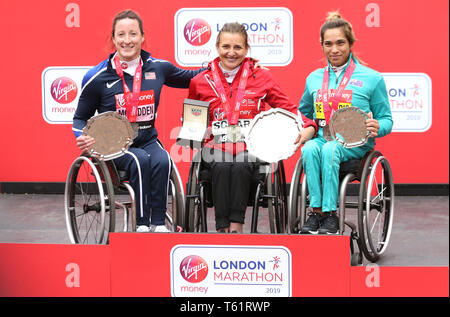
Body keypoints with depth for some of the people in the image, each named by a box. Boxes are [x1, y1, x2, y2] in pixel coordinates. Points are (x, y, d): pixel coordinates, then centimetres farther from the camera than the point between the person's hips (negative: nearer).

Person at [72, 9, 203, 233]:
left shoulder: (157, 68, 4)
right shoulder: (97, 77, -4)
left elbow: (189, 78, 23)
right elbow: (81, 117, 7)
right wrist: (82, 137, -14)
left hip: (147, 140, 2)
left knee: (162, 160, -32)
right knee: (140, 160, -34)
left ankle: (159, 223, -24)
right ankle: (142, 224, -26)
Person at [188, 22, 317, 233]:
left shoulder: (262, 77, 8)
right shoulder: (200, 82, 10)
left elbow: (288, 108, 9)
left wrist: (308, 127, -9)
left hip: (250, 147, 0)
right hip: (216, 146, 1)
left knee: (241, 167, -34)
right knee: (222, 167, -33)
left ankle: (236, 225, -28)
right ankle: (222, 228, -30)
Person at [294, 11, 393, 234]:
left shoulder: (371, 78, 3)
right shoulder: (314, 78, 14)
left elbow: (386, 119, 7)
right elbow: (304, 112, 29)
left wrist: (377, 128, -16)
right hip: (321, 138, 3)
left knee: (330, 149, -36)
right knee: (309, 149, -33)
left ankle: (330, 214, -34)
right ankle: (316, 211, -31)